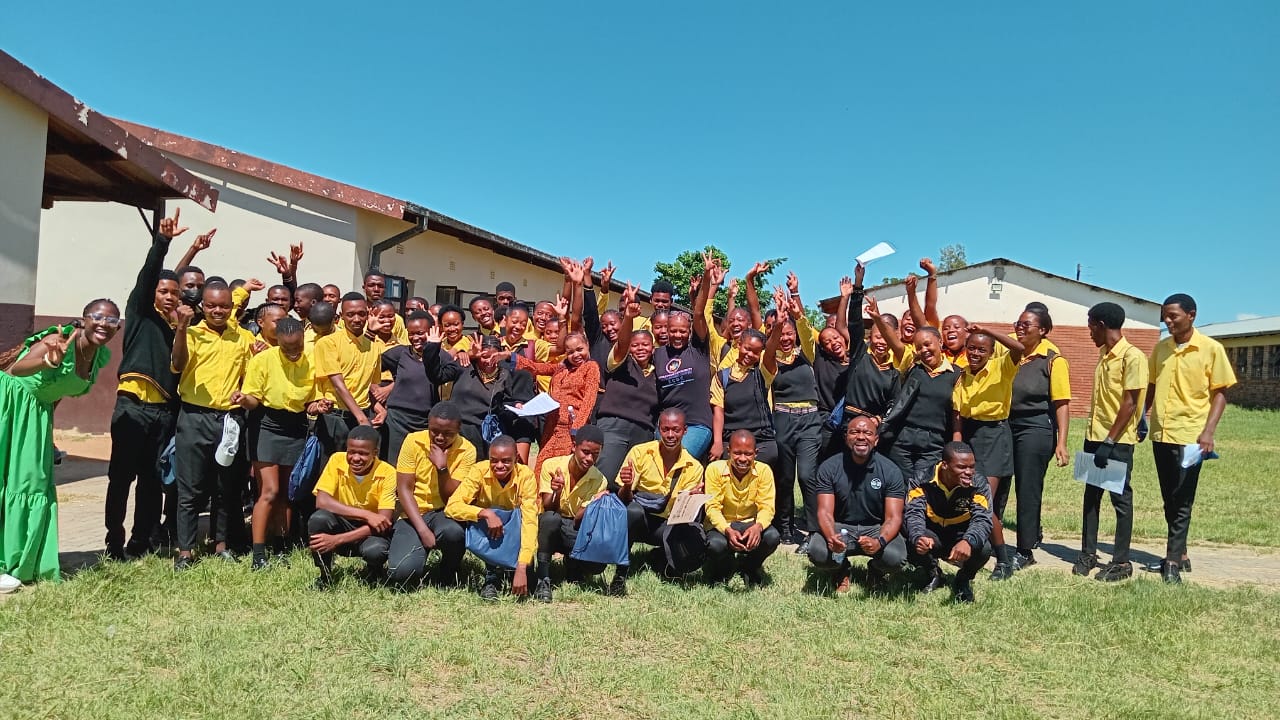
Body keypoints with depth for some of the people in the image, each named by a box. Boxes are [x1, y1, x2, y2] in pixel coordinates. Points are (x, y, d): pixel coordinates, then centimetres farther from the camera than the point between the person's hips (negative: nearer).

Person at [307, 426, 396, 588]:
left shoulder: (387, 473, -18)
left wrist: (337, 539, -31)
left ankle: (373, 575, 3)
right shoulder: (337, 461, -13)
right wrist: (366, 515, -31)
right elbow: (321, 501, -23)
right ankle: (325, 576, -5)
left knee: (375, 550, -36)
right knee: (318, 518, -30)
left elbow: (384, 522, -23)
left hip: (371, 533, -2)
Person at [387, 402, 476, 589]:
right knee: (401, 573, -25)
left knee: (453, 531, -38)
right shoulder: (413, 441, -6)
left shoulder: (466, 451, -8)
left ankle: (447, 578, -4)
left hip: (445, 513, 0)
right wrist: (422, 530, -18)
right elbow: (404, 489, -8)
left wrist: (442, 467, -26)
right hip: (414, 514, 0)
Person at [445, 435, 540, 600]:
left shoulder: (525, 475, -24)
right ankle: (490, 578, -21)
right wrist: (485, 513, -46)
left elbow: (530, 521, -32)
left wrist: (522, 568, -42)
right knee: (495, 511, -33)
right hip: (484, 535, 0)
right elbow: (452, 506, -29)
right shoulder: (480, 471, -22)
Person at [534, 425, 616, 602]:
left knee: (597, 564, -28)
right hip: (549, 528, -1)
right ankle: (543, 580, -25)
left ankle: (572, 567, 9)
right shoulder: (551, 466, -12)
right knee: (550, 518, -39)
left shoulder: (599, 481, -8)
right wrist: (556, 493, -38)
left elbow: (578, 520, -12)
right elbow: (548, 508, -16)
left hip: (576, 533, 2)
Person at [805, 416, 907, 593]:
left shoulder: (890, 471, -8)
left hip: (877, 528, 0)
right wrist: (831, 537, -37)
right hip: (841, 527, 0)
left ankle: (876, 571, 10)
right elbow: (825, 512, -13)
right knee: (817, 552, -30)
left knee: (895, 558, -31)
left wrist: (880, 541, -36)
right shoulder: (829, 468, -8)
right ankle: (842, 570, 10)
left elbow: (893, 517, -13)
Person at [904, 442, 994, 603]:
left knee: (983, 549, -32)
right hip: (930, 536, 0)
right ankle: (932, 573, 4)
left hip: (960, 539, 1)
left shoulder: (978, 483, -17)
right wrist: (918, 538, -51)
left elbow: (982, 519, -27)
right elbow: (913, 513, -27)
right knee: (914, 542, -34)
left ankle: (964, 579, 5)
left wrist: (968, 542, -50)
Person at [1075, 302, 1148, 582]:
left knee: (1121, 499, 1)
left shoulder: (1132, 357, -14)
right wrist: (1096, 438, 15)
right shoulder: (1104, 354, 12)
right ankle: (1088, 553, 19)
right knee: (1091, 496, 11)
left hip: (1118, 441, -8)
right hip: (1094, 436, 8)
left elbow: (1129, 404, -17)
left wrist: (1110, 441, -19)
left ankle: (1121, 562, 9)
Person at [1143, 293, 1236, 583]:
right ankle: (1180, 553, 23)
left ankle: (1172, 560, 3)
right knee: (1169, 500, 12)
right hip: (1160, 433, 5)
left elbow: (1219, 393, -5)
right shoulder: (1160, 348, 9)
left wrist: (1208, 432, -15)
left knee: (1181, 501, -2)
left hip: (1189, 435, -5)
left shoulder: (1211, 349, -5)